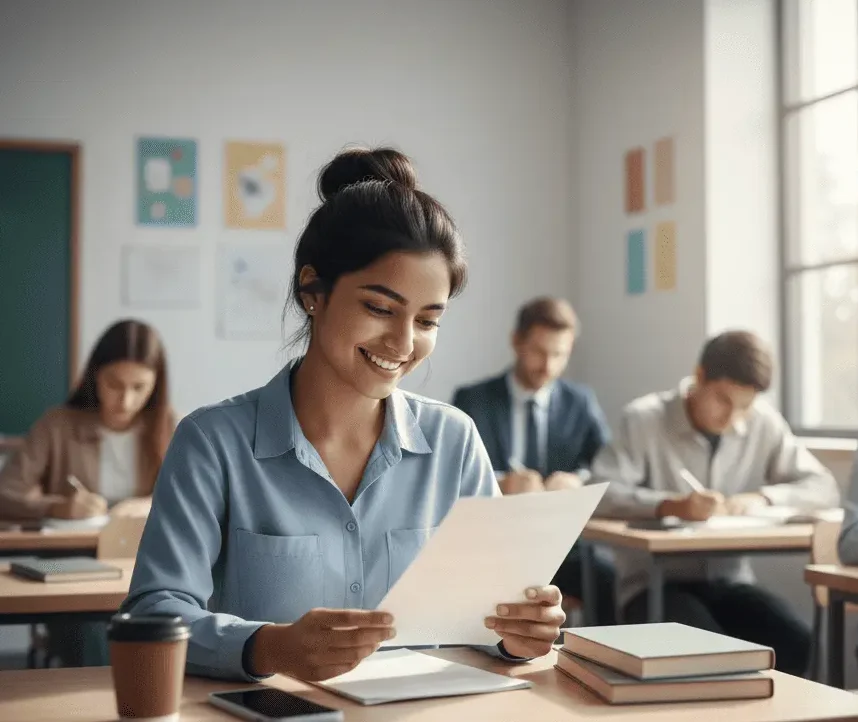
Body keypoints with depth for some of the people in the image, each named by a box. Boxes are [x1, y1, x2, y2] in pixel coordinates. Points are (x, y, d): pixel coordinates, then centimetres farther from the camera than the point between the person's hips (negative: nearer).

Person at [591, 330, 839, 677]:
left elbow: (823, 488, 3)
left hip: (729, 583, 4)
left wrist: (763, 497, -17)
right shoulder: (645, 419, -8)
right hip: (655, 584, -4)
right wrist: (669, 505, -34)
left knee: (795, 643, -22)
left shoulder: (764, 423, 3)